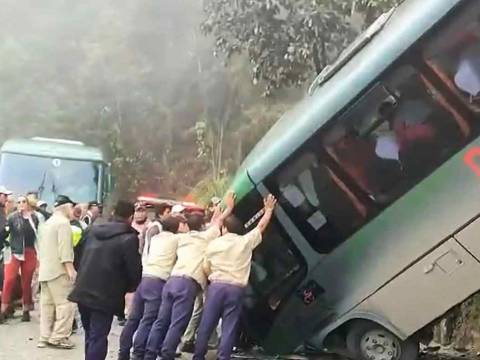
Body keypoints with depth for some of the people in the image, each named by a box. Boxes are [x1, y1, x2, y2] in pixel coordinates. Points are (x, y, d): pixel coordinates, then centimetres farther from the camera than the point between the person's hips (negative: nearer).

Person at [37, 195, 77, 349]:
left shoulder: (47, 223, 20)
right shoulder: (63, 222, -10)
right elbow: (64, 248, -19)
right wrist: (70, 268, -20)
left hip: (45, 270, 10)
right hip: (58, 270, -10)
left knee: (47, 304, 9)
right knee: (65, 303, -8)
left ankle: (45, 337, 10)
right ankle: (59, 337, -10)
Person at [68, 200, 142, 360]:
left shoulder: (92, 230, 9)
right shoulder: (129, 238, -12)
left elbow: (79, 255, 16)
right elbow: (134, 269, -10)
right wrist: (131, 288, 10)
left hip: (83, 291, 6)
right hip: (105, 295, -6)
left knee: (90, 335, 21)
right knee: (98, 338, -2)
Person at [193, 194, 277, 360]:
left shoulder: (214, 244, 7)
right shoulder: (246, 241, 3)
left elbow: (206, 268, 12)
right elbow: (261, 226, 16)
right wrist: (269, 210, 30)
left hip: (216, 286, 1)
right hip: (236, 289, -1)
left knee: (206, 324, 7)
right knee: (229, 327, 1)